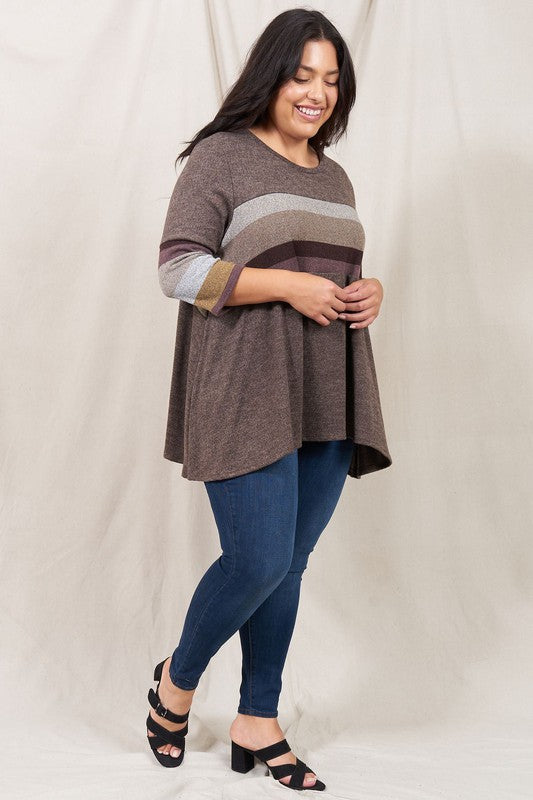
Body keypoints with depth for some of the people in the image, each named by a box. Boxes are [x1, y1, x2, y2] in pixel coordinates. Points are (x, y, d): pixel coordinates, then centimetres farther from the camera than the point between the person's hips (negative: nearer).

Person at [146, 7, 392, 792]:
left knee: (289, 566, 9)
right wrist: (289, 286, -16)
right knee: (259, 564, -8)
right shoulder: (222, 156, -1)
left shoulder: (335, 178, 19)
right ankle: (175, 682, 22)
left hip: (326, 403, 6)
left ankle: (257, 724, 24)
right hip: (249, 397, -6)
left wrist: (369, 292, 4)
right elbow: (179, 268, -10)